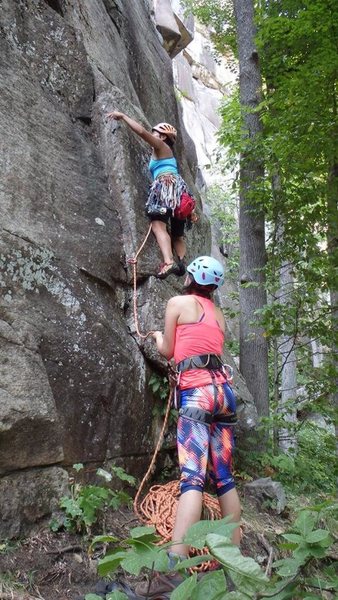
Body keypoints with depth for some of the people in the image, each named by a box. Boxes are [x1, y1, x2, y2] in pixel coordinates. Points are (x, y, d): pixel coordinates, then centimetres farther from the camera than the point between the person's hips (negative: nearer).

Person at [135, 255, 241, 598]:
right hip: (223, 390, 7)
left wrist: (157, 337, 32)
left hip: (197, 392, -7)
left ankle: (174, 569, -22)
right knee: (224, 478, 10)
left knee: (192, 478, -18)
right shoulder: (219, 315, 23)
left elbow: (168, 352, 10)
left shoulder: (178, 302, 6)